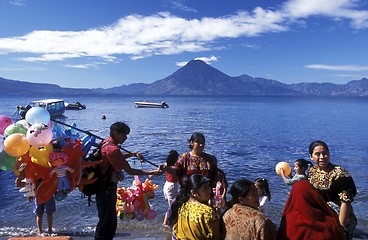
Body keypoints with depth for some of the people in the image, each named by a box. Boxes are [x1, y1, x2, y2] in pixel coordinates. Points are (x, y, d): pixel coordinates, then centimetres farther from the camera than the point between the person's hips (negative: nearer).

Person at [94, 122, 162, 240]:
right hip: (107, 189, -10)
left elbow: (118, 157, 24)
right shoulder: (112, 149, -25)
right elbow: (130, 171, -25)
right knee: (107, 221, 2)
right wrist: (152, 172, -23)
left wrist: (133, 154, 8)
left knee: (110, 219, 20)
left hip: (106, 187, 10)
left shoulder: (106, 143, 5)